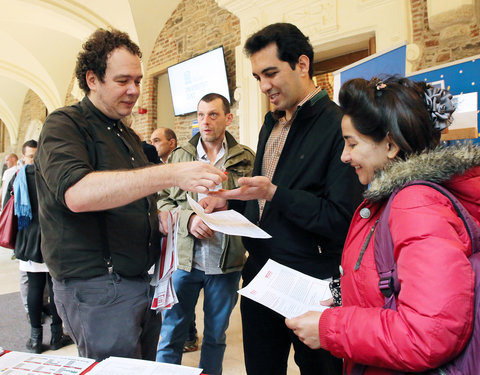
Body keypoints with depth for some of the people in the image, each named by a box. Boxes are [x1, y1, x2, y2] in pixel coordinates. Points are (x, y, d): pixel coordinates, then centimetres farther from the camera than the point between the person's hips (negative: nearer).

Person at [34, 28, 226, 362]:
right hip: (96, 286, -7)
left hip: (142, 281, 8)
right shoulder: (65, 125, -9)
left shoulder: (128, 136, 17)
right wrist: (172, 174, -35)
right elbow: (77, 192, -30)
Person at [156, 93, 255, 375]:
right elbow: (163, 201, 4)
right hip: (184, 259, 1)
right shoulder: (180, 156, 6)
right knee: (171, 334, 12)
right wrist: (188, 219, -13)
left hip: (226, 262, 0)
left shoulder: (246, 159, 2)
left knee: (216, 336, 17)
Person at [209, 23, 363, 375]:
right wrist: (226, 201, 0)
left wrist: (273, 193, -24)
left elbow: (342, 220, -21)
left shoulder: (338, 125, -16)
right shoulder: (271, 124, 11)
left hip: (312, 283, -7)